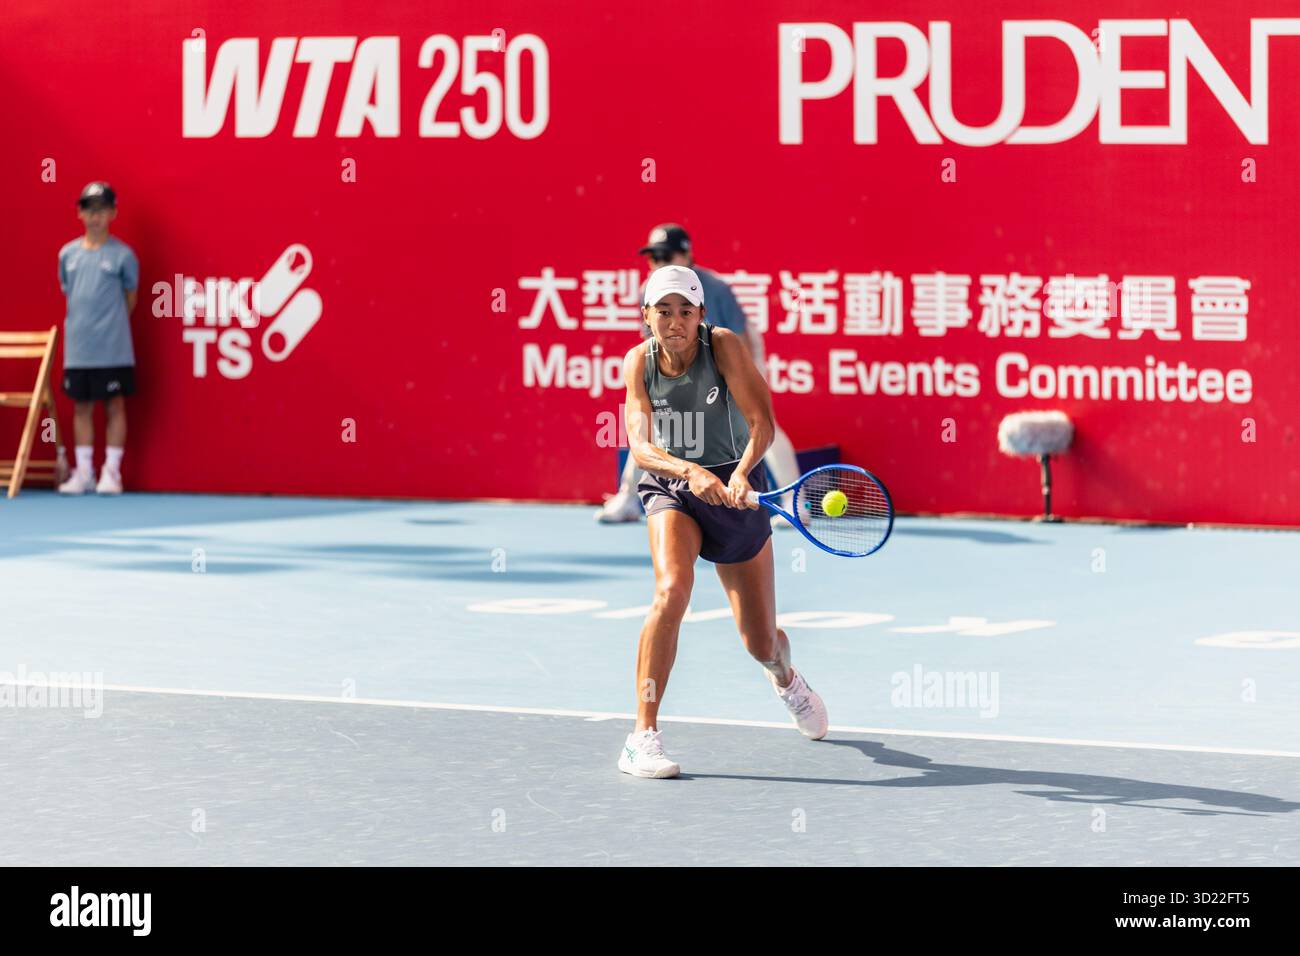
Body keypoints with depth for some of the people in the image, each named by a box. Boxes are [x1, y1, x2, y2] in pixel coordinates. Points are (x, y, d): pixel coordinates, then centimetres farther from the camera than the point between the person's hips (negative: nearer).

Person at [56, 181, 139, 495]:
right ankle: (83, 472, 14)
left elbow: (131, 297, 5)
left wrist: (111, 327, 9)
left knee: (114, 405, 2)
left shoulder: (123, 255, -4)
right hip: (78, 348, 3)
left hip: (113, 349, -3)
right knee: (81, 406, 8)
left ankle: (111, 471, 7)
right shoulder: (68, 254, 6)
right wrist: (81, 325, 11)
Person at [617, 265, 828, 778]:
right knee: (672, 590, -31)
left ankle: (787, 679, 48)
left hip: (735, 491, 0)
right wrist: (690, 471, -39)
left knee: (762, 644, 7)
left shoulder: (723, 345, -19)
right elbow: (640, 445, -20)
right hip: (670, 488, 0)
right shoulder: (639, 361, -12)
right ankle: (642, 737, -27)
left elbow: (762, 422, -25)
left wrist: (741, 473, -44)